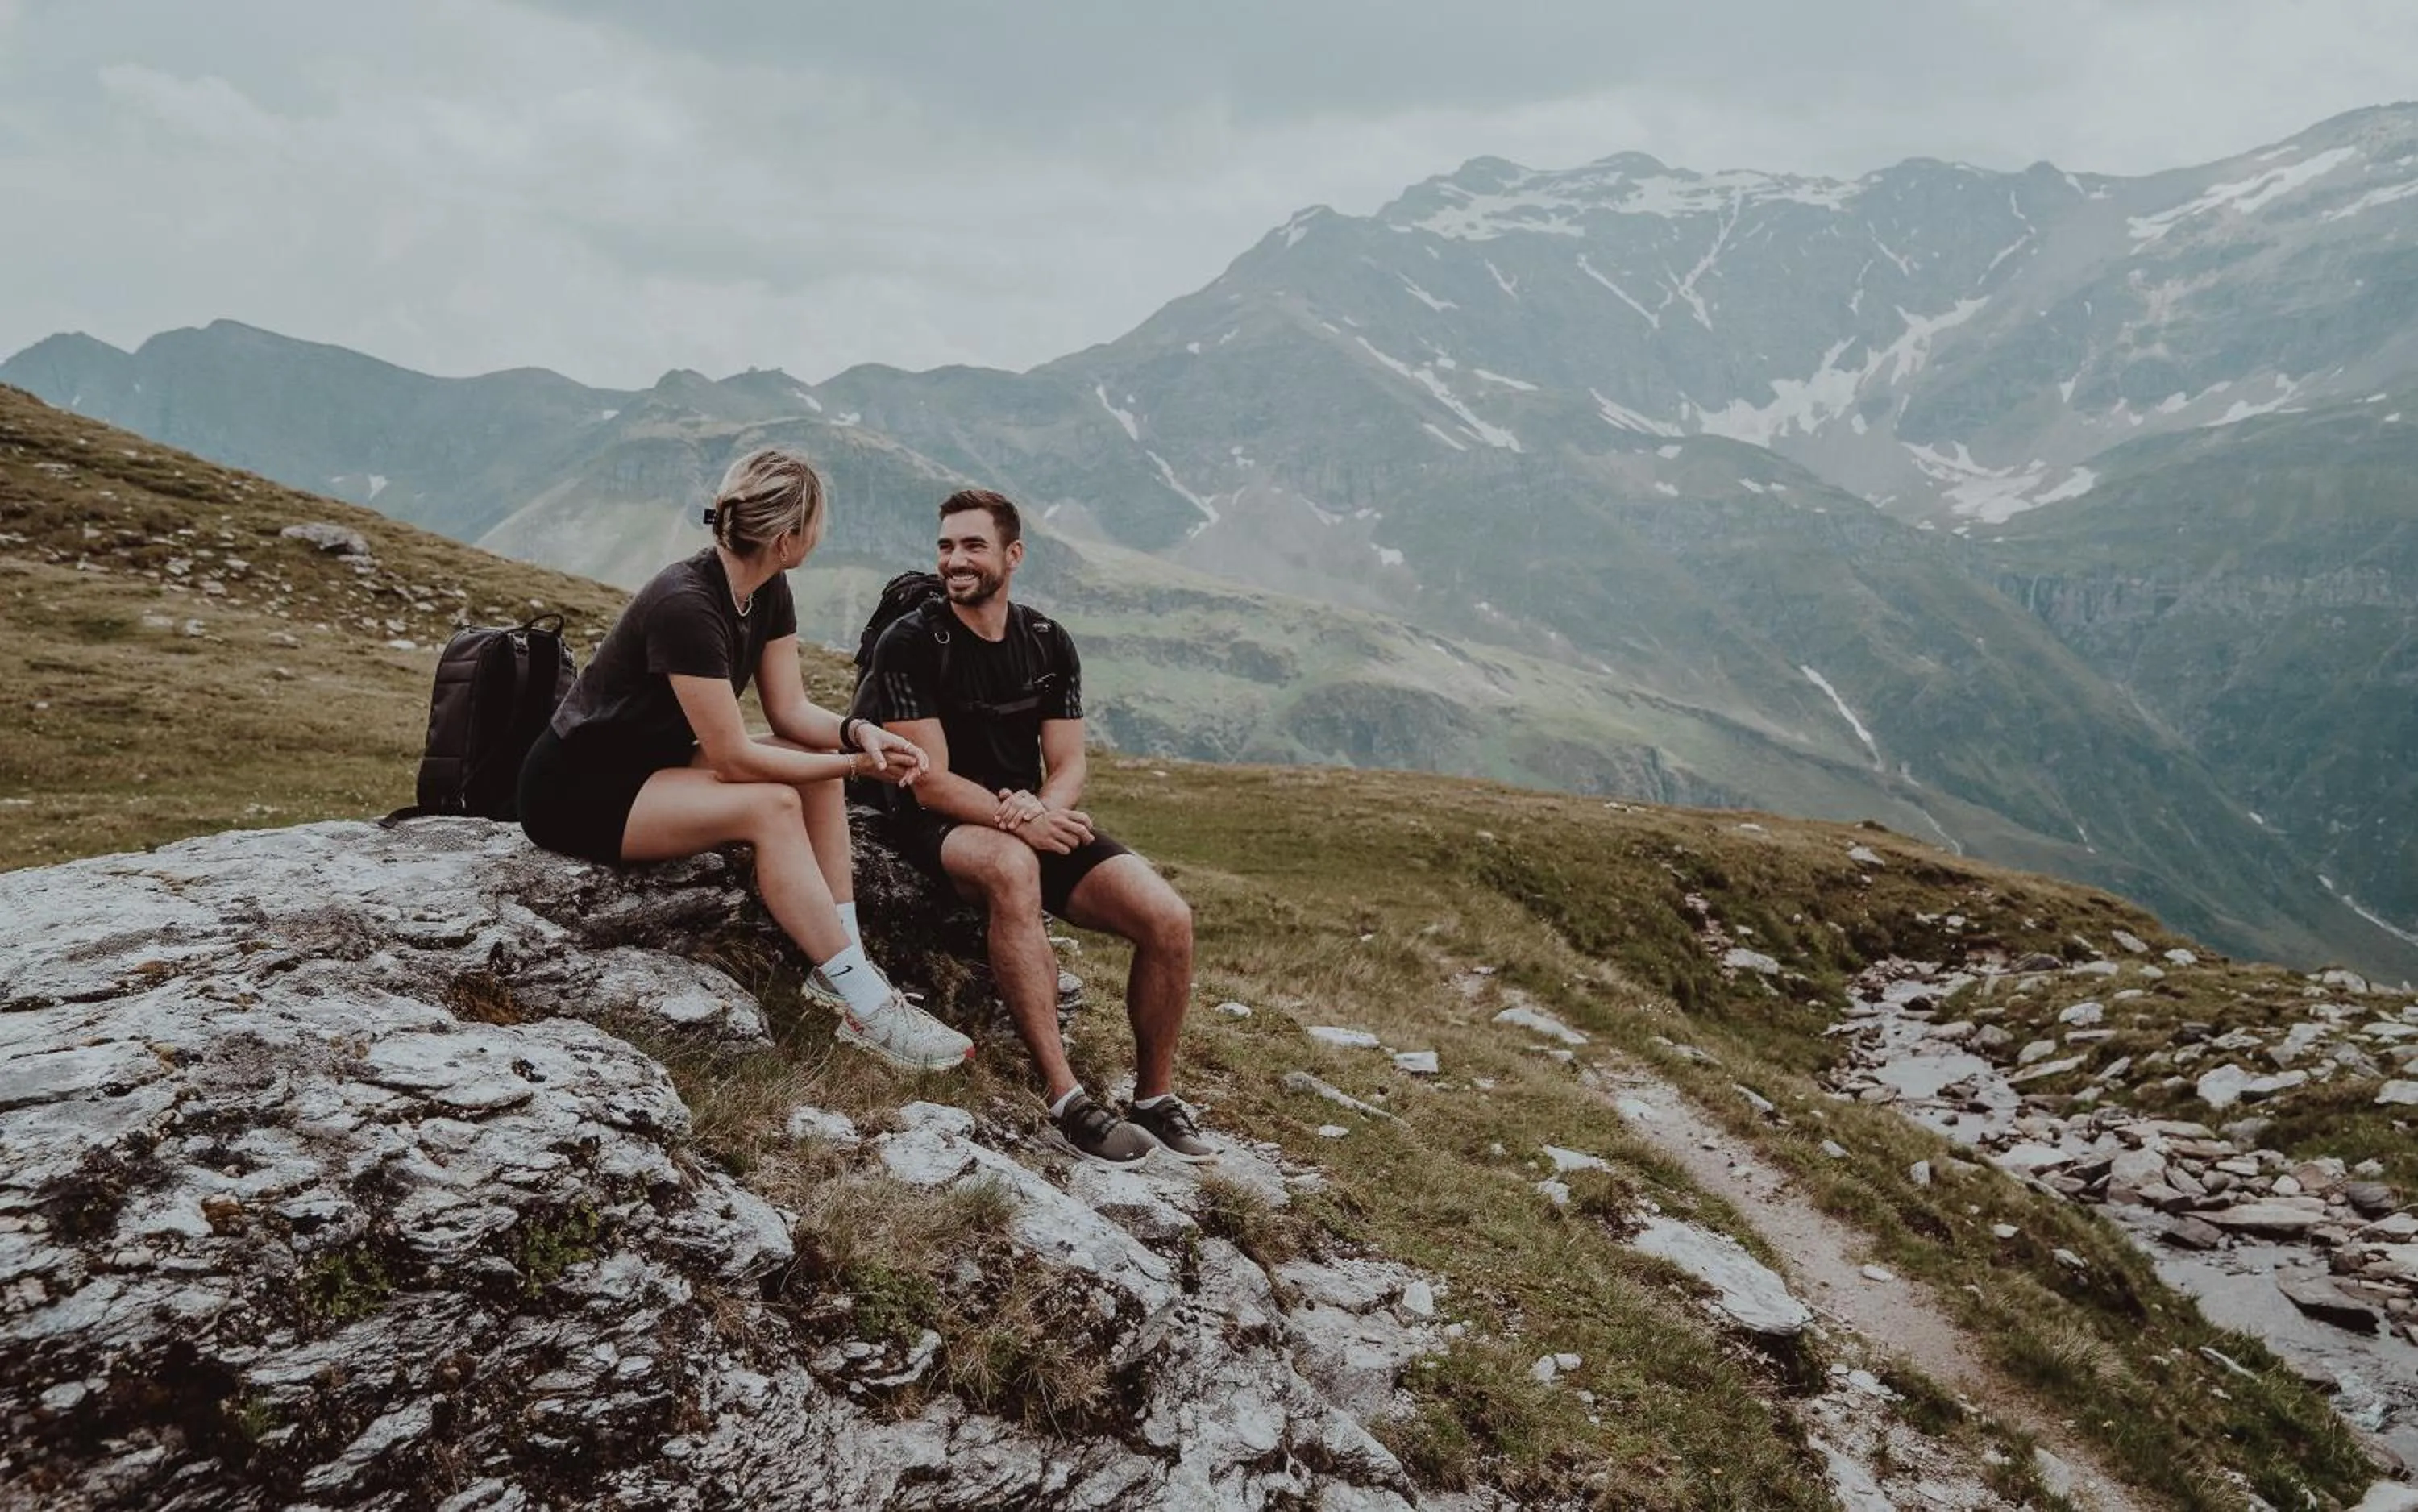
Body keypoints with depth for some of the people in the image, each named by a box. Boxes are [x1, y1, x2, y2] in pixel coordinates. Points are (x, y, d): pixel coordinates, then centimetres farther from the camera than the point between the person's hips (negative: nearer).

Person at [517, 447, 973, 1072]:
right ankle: (867, 1009, -23)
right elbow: (734, 758, -28)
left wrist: (857, 732, -22)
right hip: (574, 791, -9)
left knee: (818, 767, -8)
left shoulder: (768, 591, -3)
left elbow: (790, 710, -1)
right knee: (772, 806, -27)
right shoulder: (685, 605, -30)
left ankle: (847, 971, -11)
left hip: (653, 764, 9)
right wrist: (857, 764, -22)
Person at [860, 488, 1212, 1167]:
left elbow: (1068, 767, 2)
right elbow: (931, 783, -15)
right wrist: (1017, 822, -29)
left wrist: (1040, 810, -22)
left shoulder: (1050, 644, 5)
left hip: (1035, 820, 5)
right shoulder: (910, 643, -10)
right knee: (1011, 867, -41)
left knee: (1168, 917, -18)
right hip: (941, 828, -5)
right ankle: (1065, 1099, -38)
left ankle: (1155, 1096, 2)